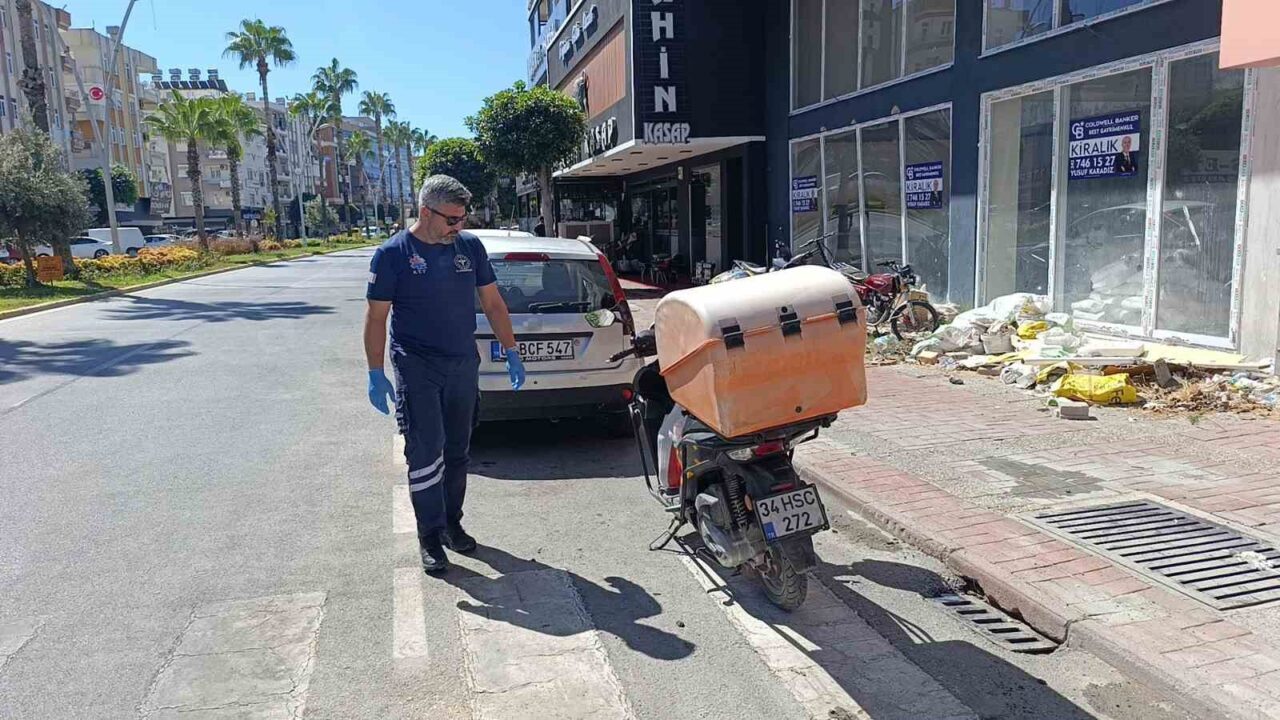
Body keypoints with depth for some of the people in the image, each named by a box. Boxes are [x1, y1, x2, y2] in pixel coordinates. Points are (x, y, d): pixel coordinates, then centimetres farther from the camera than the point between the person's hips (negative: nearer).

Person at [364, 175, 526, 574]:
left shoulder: (470, 246, 4)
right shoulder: (393, 253, -7)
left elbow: (493, 304, 11)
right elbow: (376, 317, -5)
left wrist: (511, 352, 8)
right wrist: (376, 374, -8)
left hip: (464, 365, 4)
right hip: (416, 368, -4)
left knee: (457, 452, 12)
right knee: (426, 453, -6)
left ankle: (451, 523, 26)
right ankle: (430, 537, 5)